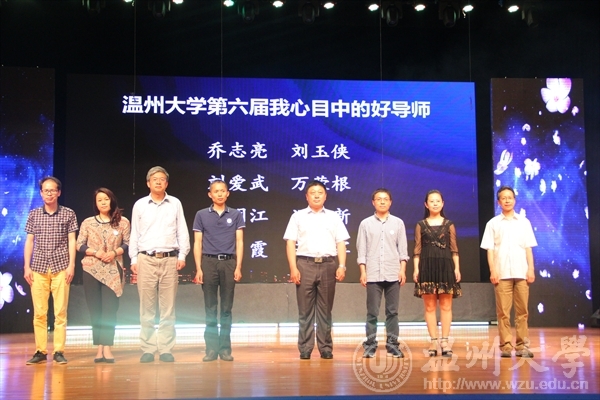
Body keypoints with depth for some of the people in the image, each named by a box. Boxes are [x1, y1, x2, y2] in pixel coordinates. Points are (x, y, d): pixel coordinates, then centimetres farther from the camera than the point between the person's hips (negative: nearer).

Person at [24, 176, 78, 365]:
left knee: (60, 312, -3)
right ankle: (41, 351, 7)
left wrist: (71, 265, -4)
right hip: (38, 268, 2)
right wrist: (27, 266, 3)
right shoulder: (34, 214, 9)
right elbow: (29, 241, 10)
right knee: (39, 312, 1)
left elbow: (72, 240, 4)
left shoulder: (68, 214, 4)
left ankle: (59, 351, 2)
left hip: (60, 268, -1)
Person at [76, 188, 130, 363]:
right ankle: (99, 347, 7)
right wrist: (96, 252, -12)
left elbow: (128, 243, 3)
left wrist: (114, 252, -13)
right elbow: (79, 245, 4)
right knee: (95, 309, 2)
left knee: (109, 309, -5)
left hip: (113, 270, -1)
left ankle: (107, 347, -5)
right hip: (91, 269, 1)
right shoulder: (87, 223, 6)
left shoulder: (123, 222, 4)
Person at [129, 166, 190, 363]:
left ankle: (166, 349, 6)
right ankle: (148, 349, 8)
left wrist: (182, 255, -1)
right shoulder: (140, 205, 8)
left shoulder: (175, 204, 8)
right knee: (147, 308, 2)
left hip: (170, 259, 0)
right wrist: (133, 259, 3)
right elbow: (134, 234, 9)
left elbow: (182, 232, 8)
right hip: (146, 259, 0)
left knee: (168, 308, 1)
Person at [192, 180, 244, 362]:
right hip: (209, 262, 0)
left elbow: (239, 242, 6)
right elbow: (197, 243, 5)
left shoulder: (236, 215, 8)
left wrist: (238, 267, -3)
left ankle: (225, 348, 9)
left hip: (229, 262, 0)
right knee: (210, 308, 2)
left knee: (226, 308, 3)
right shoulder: (201, 215, 7)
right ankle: (211, 348, 7)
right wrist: (198, 269, -3)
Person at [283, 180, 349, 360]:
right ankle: (305, 349, 5)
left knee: (325, 310, 4)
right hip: (305, 264, -1)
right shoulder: (298, 216, 10)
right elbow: (290, 243, 4)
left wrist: (342, 266, -3)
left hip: (328, 264, 1)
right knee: (305, 310, 0)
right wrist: (293, 268, -6)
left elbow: (341, 243, 9)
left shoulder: (333, 217, 14)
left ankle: (326, 348, 10)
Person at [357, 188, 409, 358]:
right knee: (372, 312, 1)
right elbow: (361, 250, 4)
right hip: (373, 274, -1)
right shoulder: (366, 224, 5)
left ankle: (392, 345, 10)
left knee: (392, 312, 4)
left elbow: (402, 249, 7)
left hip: (393, 274, 1)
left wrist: (403, 270, -1)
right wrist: (363, 272, -2)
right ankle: (370, 345, 6)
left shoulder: (398, 223, 8)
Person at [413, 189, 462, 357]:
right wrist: (416, 268, -5)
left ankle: (444, 341, 2)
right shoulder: (421, 225, 7)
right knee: (430, 306, 0)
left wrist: (457, 268, -2)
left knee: (446, 306, -1)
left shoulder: (449, 224, 9)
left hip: (445, 266, 1)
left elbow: (454, 249, 7)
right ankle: (433, 342, 4)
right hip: (427, 266, 0)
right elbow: (417, 249, 4)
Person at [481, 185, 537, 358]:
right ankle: (506, 346, 1)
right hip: (502, 273, -1)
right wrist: (492, 271, -6)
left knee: (522, 311, 0)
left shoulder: (524, 222, 12)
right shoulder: (493, 223, 8)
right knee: (503, 312, -3)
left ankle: (522, 345, 4)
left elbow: (528, 248, 10)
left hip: (521, 272, 1)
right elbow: (490, 249, 4)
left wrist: (531, 269, 0)